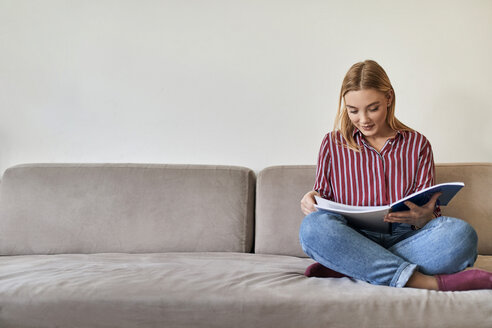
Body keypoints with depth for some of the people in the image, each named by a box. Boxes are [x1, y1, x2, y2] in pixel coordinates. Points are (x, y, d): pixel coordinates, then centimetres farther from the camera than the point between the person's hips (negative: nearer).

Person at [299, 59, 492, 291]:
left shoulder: (417, 144, 15)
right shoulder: (333, 144, 15)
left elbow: (428, 212, 10)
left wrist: (423, 218, -15)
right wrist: (312, 201, -8)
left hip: (404, 240, 1)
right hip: (353, 242, 0)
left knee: (461, 233, -31)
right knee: (313, 226, -34)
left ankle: (345, 268, -30)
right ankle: (422, 281, -37)